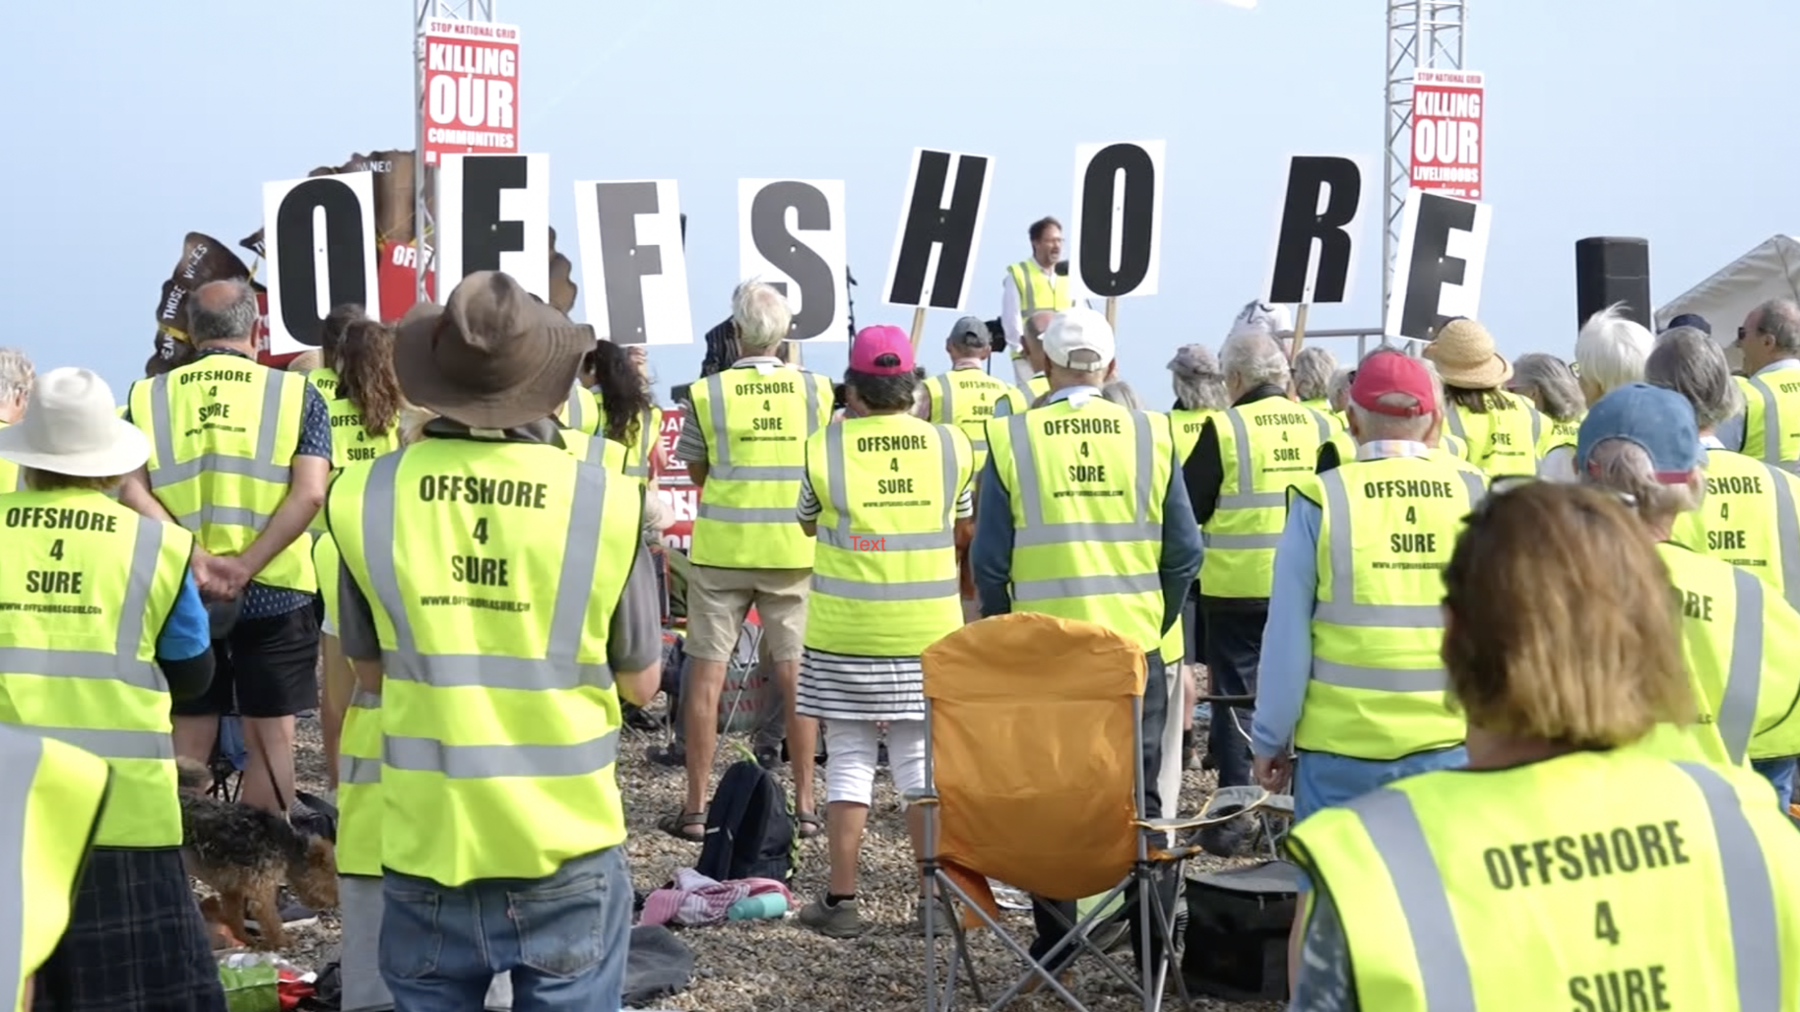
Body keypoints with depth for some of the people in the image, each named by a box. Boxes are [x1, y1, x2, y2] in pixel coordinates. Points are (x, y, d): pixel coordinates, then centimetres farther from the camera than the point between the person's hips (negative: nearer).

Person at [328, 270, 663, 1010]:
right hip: (566, 855, -1)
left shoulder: (365, 498, -7)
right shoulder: (605, 502, -12)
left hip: (427, 852, 2)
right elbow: (641, 683, 0)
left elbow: (369, 673, 7)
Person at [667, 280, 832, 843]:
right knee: (796, 673, 7)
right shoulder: (815, 389, -2)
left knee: (705, 672, 5)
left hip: (721, 548, -1)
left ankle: (695, 808, 8)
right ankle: (804, 806, 11)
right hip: (793, 549, 2)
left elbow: (696, 471, 5)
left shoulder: (706, 393, -7)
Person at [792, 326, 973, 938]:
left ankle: (841, 900, 9)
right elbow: (966, 532, 9)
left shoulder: (825, 448, -8)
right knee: (920, 759, 11)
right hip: (927, 634, 2)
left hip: (845, 635, -2)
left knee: (849, 760, 7)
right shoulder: (952, 445, -3)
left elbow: (807, 524, 8)